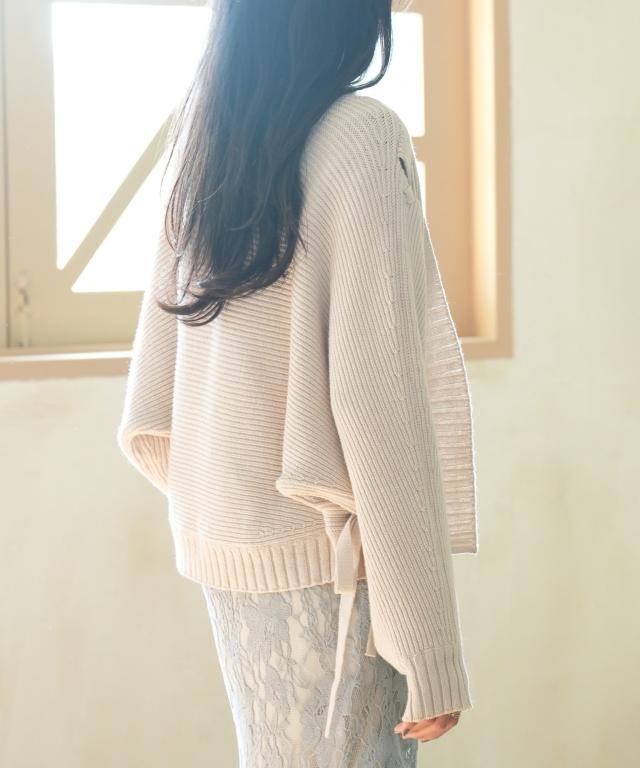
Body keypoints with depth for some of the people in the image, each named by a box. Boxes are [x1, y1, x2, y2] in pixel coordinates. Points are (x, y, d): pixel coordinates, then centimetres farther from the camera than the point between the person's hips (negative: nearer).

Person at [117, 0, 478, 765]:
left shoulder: (201, 137, 6)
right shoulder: (361, 136, -14)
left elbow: (155, 388, 11)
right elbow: (378, 399, -19)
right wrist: (429, 647, -16)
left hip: (219, 545, 7)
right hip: (324, 558, -7)